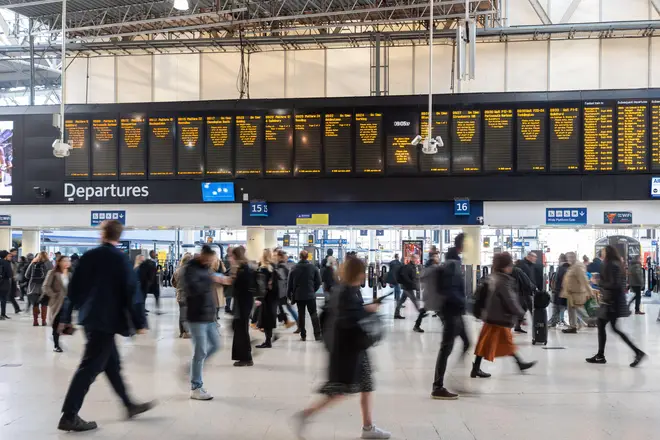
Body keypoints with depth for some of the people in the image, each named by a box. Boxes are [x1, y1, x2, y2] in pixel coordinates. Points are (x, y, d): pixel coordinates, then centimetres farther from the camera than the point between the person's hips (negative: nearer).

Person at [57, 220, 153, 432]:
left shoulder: (89, 256, 5)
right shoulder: (121, 258, -11)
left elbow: (74, 287, 7)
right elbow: (130, 292, -14)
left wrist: (66, 317, 15)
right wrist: (139, 322, -10)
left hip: (90, 318, 7)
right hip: (106, 320, -7)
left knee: (112, 364, 16)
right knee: (90, 367, -3)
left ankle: (130, 405, 28)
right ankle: (69, 417, 0)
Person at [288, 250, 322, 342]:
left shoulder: (294, 269, -3)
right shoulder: (313, 268, -6)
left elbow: (290, 283, 0)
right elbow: (318, 282, -3)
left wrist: (290, 294, 11)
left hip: (298, 296, 1)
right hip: (310, 295, -1)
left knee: (301, 315, 8)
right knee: (314, 314, 6)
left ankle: (303, 335, 8)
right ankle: (317, 335, 0)